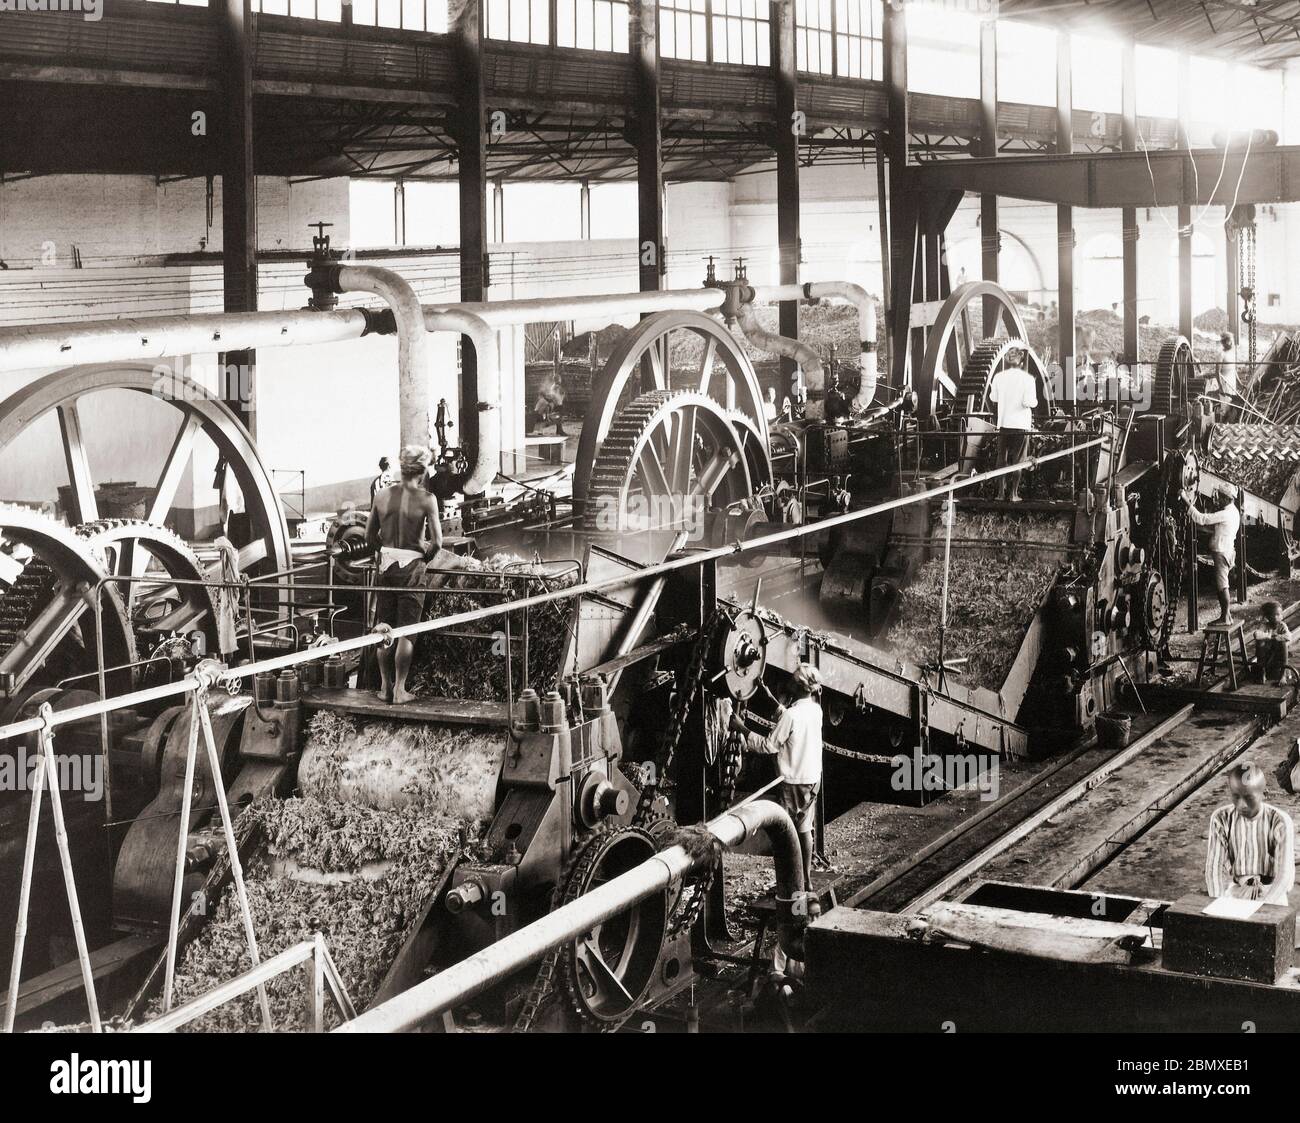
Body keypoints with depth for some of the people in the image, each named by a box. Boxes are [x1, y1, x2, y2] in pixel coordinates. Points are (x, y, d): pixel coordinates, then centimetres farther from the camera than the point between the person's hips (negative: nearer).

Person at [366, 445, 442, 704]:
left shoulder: (381, 496, 0)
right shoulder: (426, 499, -11)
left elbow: (370, 536, 7)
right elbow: (437, 542, -12)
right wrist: (424, 555, 7)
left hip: (387, 565, 4)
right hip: (413, 567, -4)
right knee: (406, 631, 3)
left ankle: (385, 687, 17)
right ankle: (400, 690, 6)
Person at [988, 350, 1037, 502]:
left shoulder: (999, 377, -2)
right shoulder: (1027, 378, -11)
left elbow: (993, 398, 10)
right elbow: (1030, 402, -17)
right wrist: (1034, 402, 4)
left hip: (1003, 422, 3)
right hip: (1021, 424, -3)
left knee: (1002, 457, 11)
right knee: (1017, 459, 4)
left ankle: (1001, 492, 10)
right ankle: (1013, 493, 3)